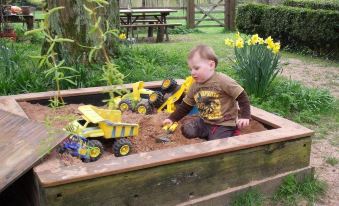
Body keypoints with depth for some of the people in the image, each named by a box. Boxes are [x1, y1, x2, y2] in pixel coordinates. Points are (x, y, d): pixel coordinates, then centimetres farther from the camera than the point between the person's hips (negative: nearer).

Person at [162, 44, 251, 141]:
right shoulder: (195, 86, 2)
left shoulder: (223, 81, -18)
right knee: (186, 131, -9)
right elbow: (185, 106, 12)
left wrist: (245, 116, -19)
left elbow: (241, 96, -14)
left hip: (224, 124, -6)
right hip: (204, 122, 6)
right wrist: (172, 118, 5)